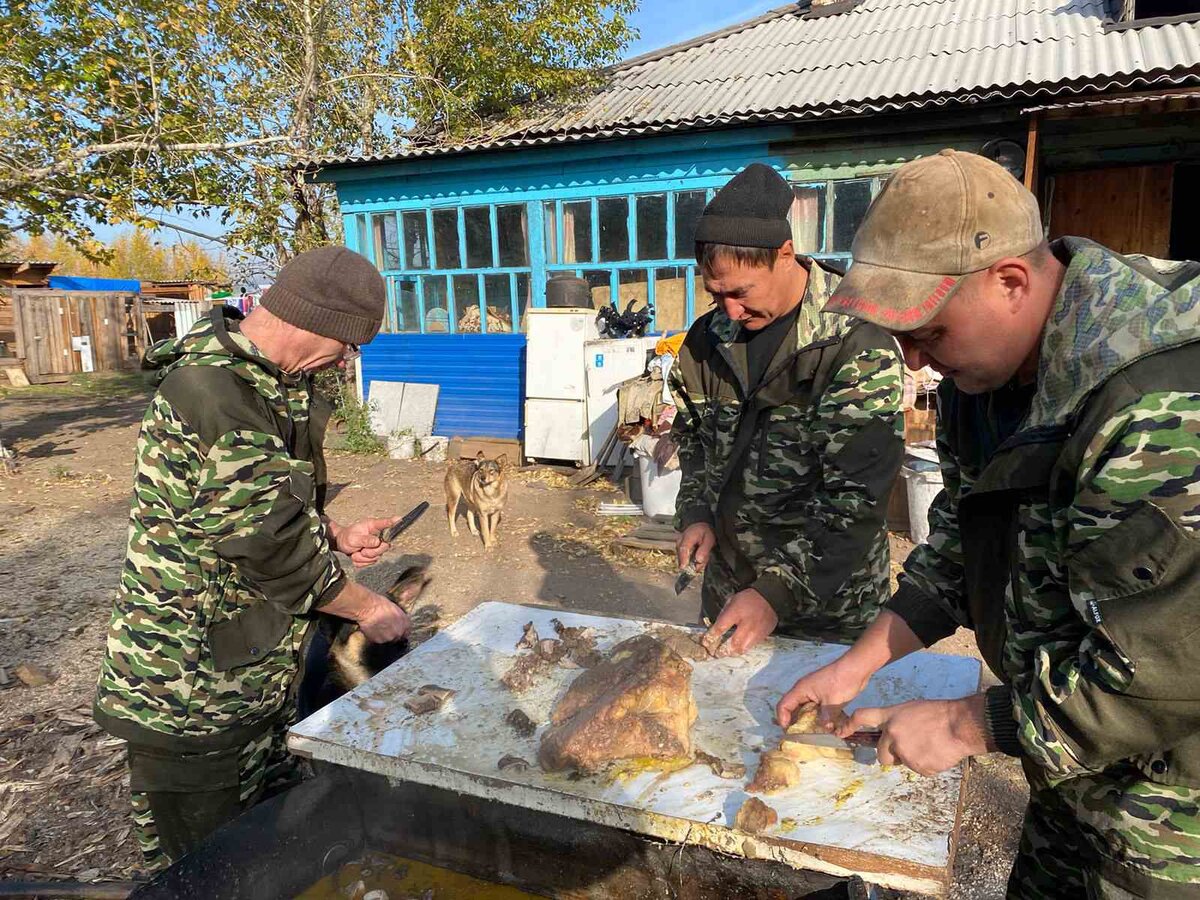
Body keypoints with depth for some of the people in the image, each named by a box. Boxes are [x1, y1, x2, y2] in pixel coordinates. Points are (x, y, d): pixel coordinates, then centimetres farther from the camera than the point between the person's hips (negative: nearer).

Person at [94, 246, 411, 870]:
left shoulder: (274, 381, 6)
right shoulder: (210, 390, -28)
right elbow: (272, 543, -27)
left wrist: (338, 536, 4)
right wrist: (367, 608, -13)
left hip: (258, 671, 9)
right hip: (192, 684, -9)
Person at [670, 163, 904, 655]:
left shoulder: (856, 342, -19)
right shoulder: (707, 338, 0)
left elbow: (858, 494, -23)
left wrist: (780, 593, -27)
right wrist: (695, 514, -1)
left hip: (830, 601, -5)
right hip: (726, 586, 5)